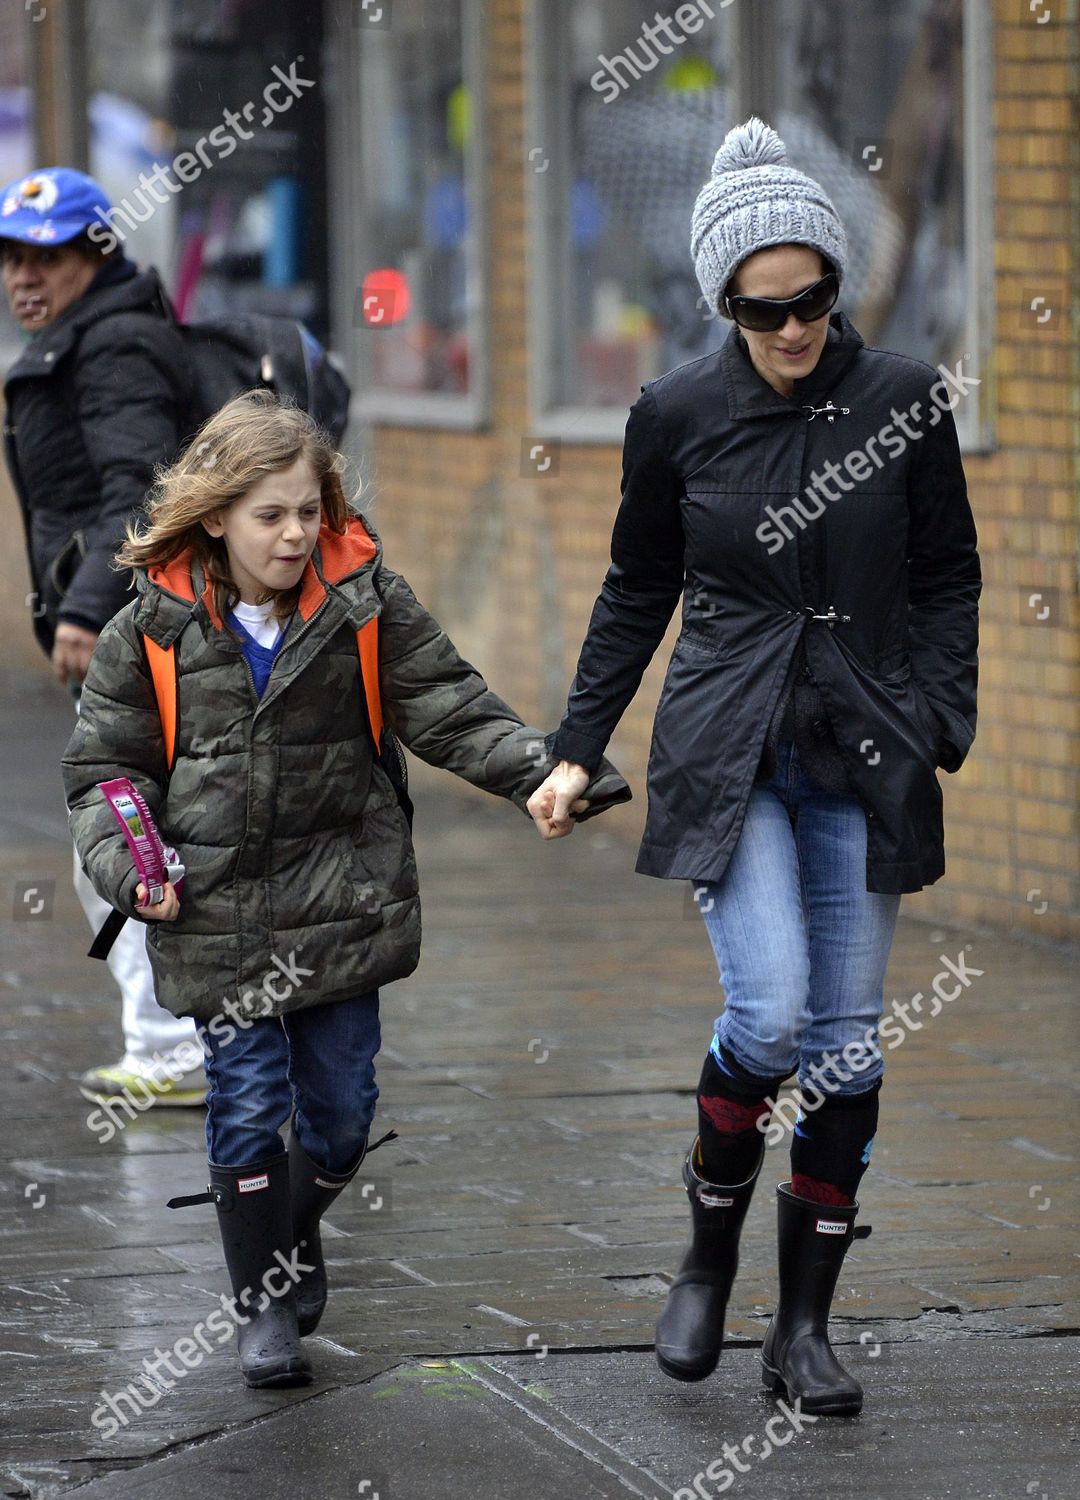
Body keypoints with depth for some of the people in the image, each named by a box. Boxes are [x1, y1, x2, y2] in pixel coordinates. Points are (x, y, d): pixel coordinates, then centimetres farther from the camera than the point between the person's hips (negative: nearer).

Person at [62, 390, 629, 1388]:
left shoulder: (367, 603, -3)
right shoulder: (154, 630, -4)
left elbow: (451, 713, -1)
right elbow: (107, 764, 4)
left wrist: (552, 774, -13)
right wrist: (125, 861, -12)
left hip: (341, 904, 1)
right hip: (217, 918, -1)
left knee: (342, 1108, 6)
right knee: (248, 1103, -3)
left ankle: (292, 1234, 35)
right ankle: (265, 1300, 13)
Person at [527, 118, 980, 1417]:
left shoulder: (902, 398, -3)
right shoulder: (677, 414, -2)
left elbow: (946, 578, 6)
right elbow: (638, 590, 9)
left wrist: (939, 728, -5)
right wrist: (576, 750, 7)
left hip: (861, 759, 1)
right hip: (725, 754, -1)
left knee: (847, 1038, 2)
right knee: (770, 1010, -17)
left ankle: (805, 1323, 12)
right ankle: (707, 1258, 7)